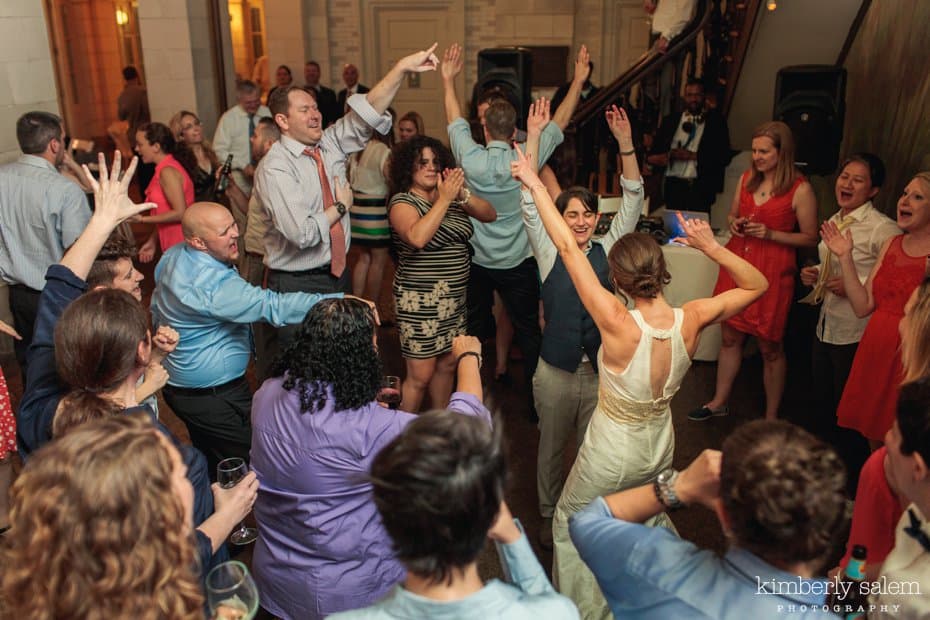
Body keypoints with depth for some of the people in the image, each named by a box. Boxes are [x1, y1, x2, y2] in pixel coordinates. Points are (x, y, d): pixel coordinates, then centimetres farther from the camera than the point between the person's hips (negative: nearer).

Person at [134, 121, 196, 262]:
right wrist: (153, 242, 11)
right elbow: (166, 210, 13)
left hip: (181, 244, -9)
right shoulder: (165, 168, 12)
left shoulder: (167, 172, -16)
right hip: (174, 245, 9)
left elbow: (180, 213, -21)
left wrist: (142, 219, -15)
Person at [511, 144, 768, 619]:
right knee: (650, 518, 36)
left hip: (612, 450, -5)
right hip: (660, 443, 5)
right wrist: (711, 247, -15)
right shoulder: (691, 321, -22)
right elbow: (757, 285, -4)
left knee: (570, 524, 23)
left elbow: (567, 247, -32)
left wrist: (534, 183, -25)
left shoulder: (619, 325, -34)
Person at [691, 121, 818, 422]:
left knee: (770, 347, 4)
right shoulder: (747, 178, 6)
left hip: (772, 270, -5)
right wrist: (734, 223, -4)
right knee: (730, 337, 15)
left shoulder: (800, 189, -10)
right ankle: (719, 402, 31)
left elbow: (810, 238, -6)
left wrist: (770, 234, -18)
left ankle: (771, 416, 20)